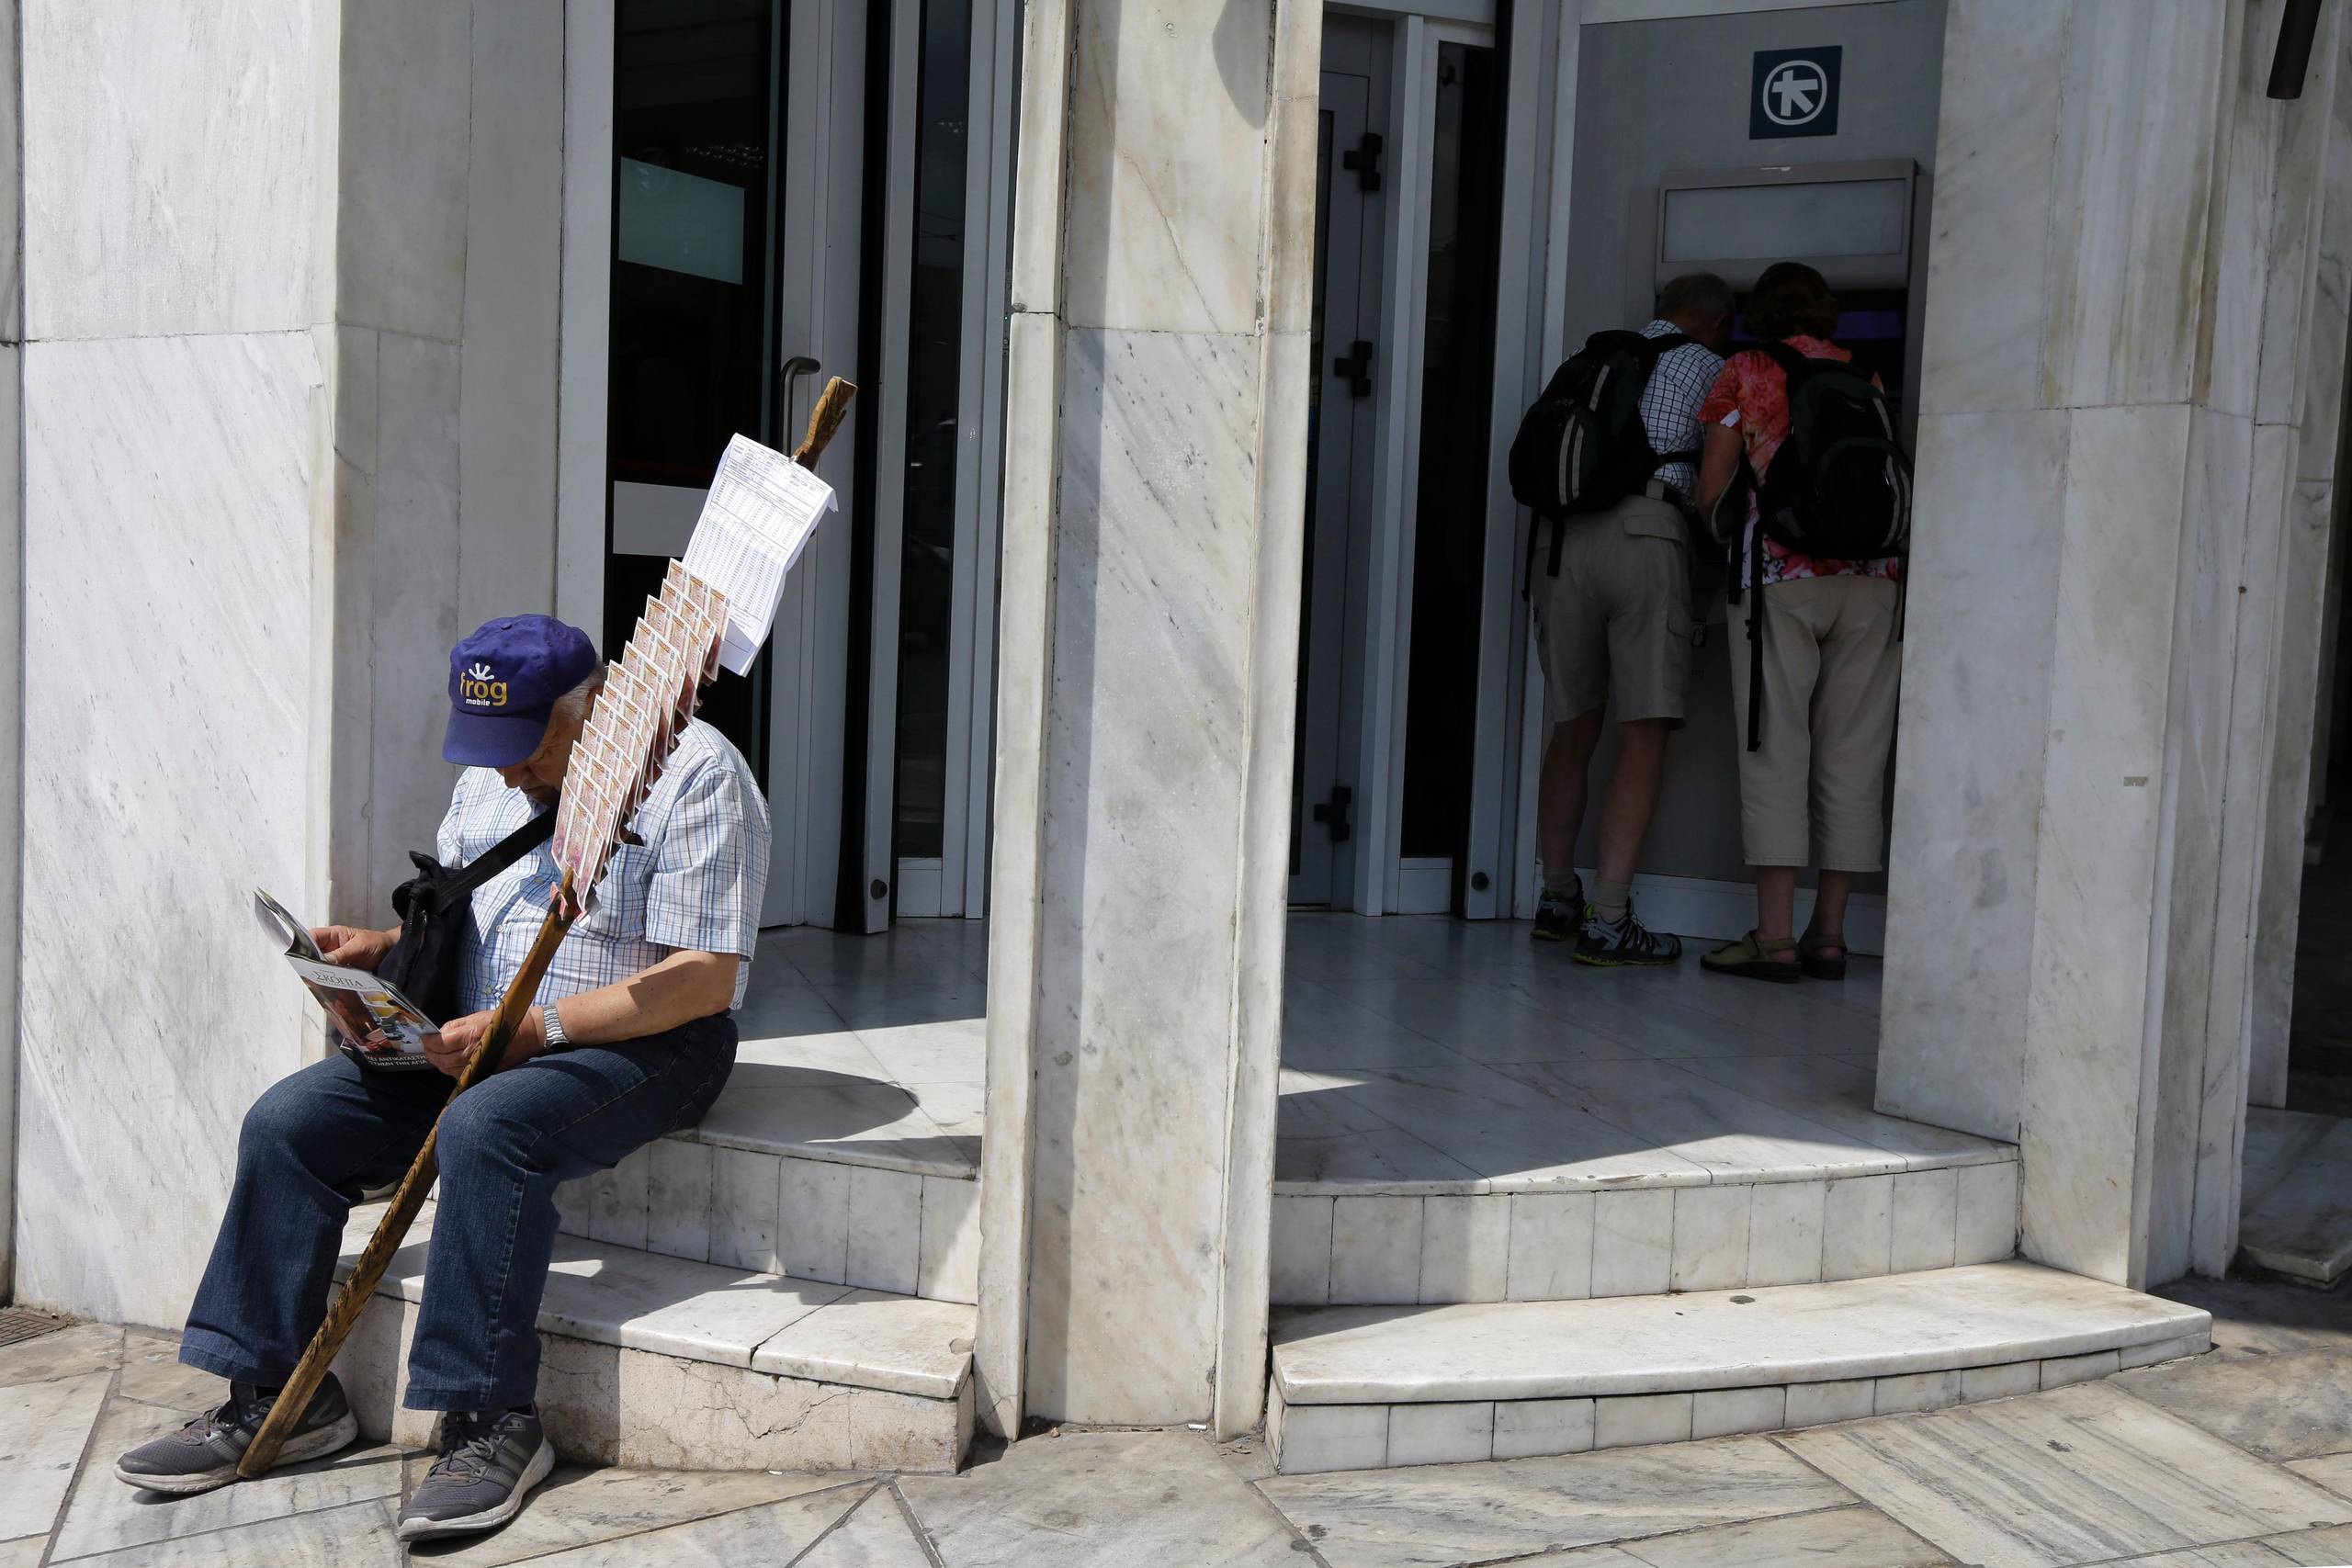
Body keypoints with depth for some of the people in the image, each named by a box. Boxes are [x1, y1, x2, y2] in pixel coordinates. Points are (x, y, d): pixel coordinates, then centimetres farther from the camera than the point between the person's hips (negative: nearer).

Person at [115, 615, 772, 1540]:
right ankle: (278, 1394, 3)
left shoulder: (692, 772, -14)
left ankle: (493, 1423, -25)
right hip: (478, 1041, 8)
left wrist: (538, 1028, -26)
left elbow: (705, 979, -20)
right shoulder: (490, 776, 12)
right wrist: (382, 948, 0)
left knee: (485, 1129, -35)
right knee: (287, 1121, -8)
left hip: (640, 1046, -8)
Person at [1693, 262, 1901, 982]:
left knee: (1776, 747, -3)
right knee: (1852, 756, 5)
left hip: (1780, 572, -3)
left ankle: (1775, 935, -7)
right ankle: (1829, 934, 8)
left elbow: (1711, 489, 6)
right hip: (1870, 576, 3)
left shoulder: (1745, 370, 8)